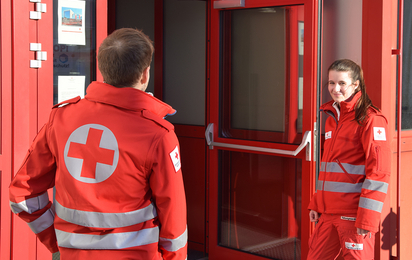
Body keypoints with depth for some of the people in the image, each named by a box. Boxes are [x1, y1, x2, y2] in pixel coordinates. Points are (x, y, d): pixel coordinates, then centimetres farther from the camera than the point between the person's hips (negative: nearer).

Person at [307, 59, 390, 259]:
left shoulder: (370, 119, -10)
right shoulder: (332, 117, 15)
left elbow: (378, 172, -15)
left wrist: (367, 218, -19)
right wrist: (316, 204, 18)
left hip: (354, 213, -7)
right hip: (329, 212, 8)